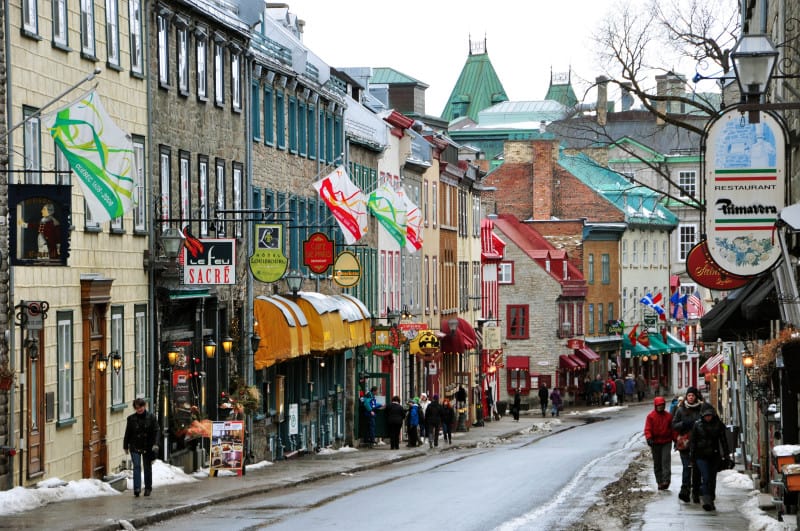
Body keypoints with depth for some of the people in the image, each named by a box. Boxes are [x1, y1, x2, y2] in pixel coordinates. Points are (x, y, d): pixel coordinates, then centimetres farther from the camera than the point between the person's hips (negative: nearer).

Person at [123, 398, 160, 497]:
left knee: (147, 468, 10)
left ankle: (148, 488, 22)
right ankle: (137, 488, -18)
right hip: (135, 447, 0)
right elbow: (127, 433, 8)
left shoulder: (151, 417, -1)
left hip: (147, 447, 0)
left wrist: (155, 444, -15)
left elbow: (156, 431, -3)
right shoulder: (131, 418, 3)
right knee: (137, 466, -12)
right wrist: (125, 446, 9)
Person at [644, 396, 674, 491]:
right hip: (655, 443, 0)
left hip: (666, 442, 0)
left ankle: (666, 480, -19)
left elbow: (672, 428, 13)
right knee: (657, 463, 6)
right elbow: (647, 429, -6)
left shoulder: (668, 416, 5)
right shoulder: (651, 416, -1)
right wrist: (649, 438, -22)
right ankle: (659, 482, 13)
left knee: (666, 460, -14)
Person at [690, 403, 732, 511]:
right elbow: (692, 441, 5)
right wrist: (692, 455, 2)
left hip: (714, 456, 2)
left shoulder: (718, 425, 2)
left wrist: (726, 456, 5)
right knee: (705, 478, -14)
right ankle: (706, 500, -20)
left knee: (712, 479, 8)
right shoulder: (697, 425, 0)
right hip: (701, 456, -2)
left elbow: (723, 441, 7)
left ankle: (711, 501, 19)